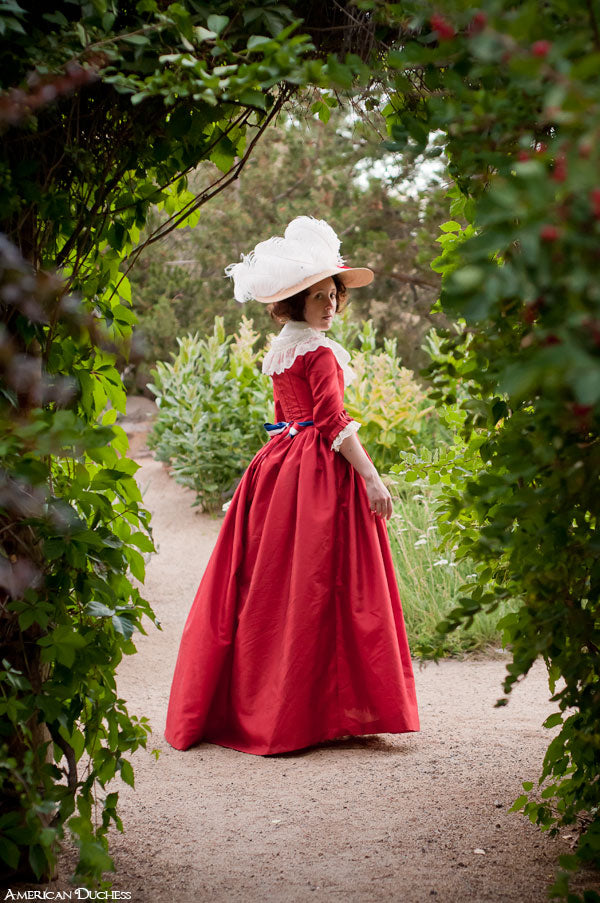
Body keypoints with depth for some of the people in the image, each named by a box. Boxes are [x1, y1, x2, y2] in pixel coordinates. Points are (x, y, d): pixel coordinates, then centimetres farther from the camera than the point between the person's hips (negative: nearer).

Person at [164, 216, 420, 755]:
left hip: (281, 465, 9)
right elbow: (334, 421, -19)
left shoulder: (280, 351, 14)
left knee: (269, 584, 11)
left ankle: (234, 705, 18)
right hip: (322, 470, -9)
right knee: (316, 589, -4)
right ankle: (308, 712, 0)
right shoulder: (321, 353, -13)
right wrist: (371, 477, -20)